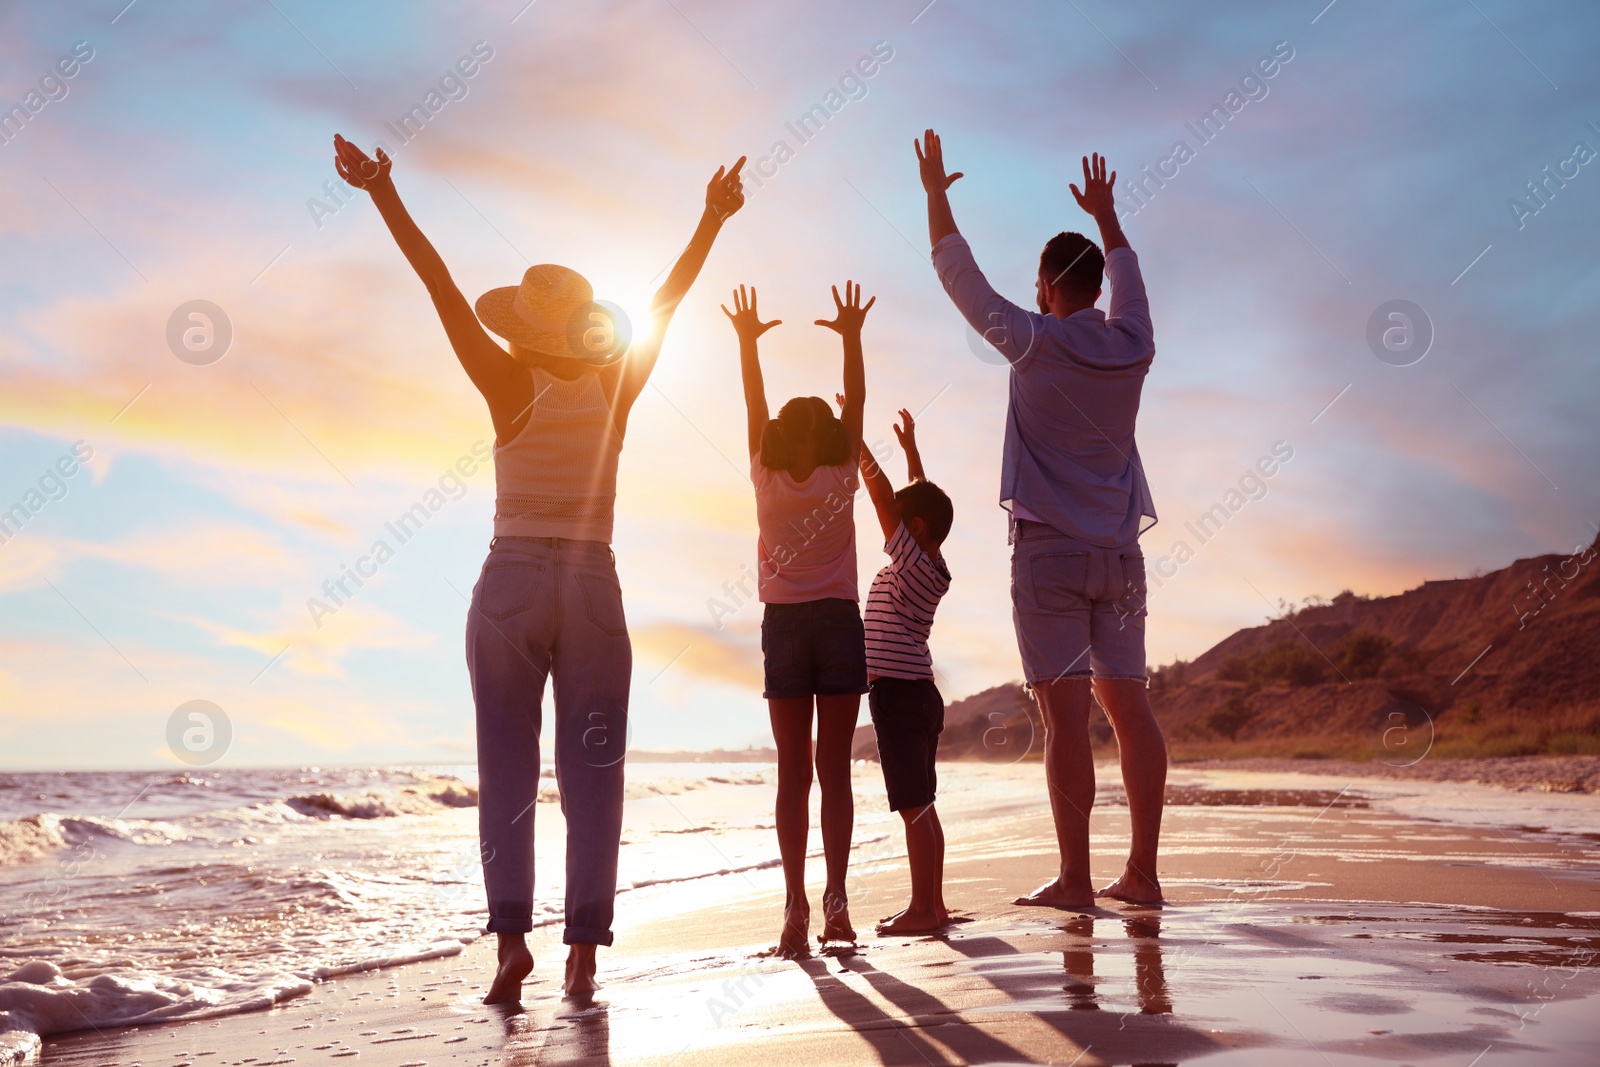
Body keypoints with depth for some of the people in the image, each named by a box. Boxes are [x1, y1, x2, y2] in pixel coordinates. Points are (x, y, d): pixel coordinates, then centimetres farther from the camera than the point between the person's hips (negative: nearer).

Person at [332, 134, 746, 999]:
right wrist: (712, 219, 19)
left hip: (511, 586, -2)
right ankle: (584, 952, 3)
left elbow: (441, 285, -7)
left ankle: (511, 937, -6)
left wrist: (383, 193, -5)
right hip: (594, 589, 2)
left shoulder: (512, 387, -5)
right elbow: (668, 298, 9)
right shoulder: (616, 390, 1)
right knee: (591, 774, 4)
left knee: (506, 771, 4)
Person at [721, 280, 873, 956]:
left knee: (793, 773, 2)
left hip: (783, 624, 1)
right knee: (834, 770, 1)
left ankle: (797, 903, -6)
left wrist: (747, 342, 15)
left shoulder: (767, 481, -2)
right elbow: (855, 402, 4)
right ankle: (835, 898, -8)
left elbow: (754, 409, 8)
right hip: (838, 622, -1)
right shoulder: (842, 479, -3)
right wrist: (851, 337, 9)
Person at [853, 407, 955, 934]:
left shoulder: (912, 563, -11)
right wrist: (909, 447, 32)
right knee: (921, 806, 11)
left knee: (914, 806, -8)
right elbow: (918, 501, 25)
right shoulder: (931, 567, 13)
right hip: (918, 693, 10)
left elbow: (883, 495, -15)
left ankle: (923, 908, -6)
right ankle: (932, 904, 16)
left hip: (898, 693, -10)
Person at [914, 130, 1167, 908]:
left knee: (1065, 711, -7)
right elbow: (1128, 281, 30)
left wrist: (936, 192, 18)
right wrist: (1105, 214, 45)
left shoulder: (1035, 343, -5)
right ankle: (1142, 871, 7)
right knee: (1129, 704, 6)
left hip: (1048, 549, -5)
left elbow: (960, 276, 6)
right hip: (1119, 552, 5)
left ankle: (1074, 879, -7)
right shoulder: (1132, 347, 8)